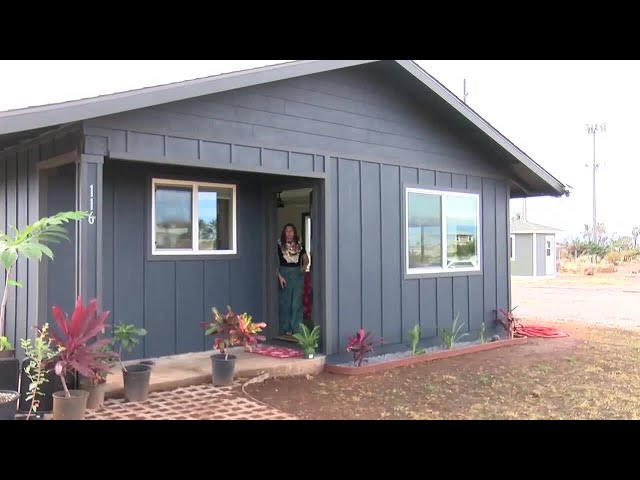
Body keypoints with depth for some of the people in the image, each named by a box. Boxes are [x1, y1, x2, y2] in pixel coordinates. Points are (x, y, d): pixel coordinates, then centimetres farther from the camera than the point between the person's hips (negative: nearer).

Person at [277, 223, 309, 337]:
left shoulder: (299, 245, 7)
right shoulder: (279, 245, -3)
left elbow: (306, 259, 15)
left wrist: (303, 268, -5)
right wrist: (279, 276, -13)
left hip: (297, 275, 2)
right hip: (284, 273, -2)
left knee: (297, 302, 1)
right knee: (285, 302, 3)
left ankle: (296, 328, 8)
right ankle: (286, 329, 11)